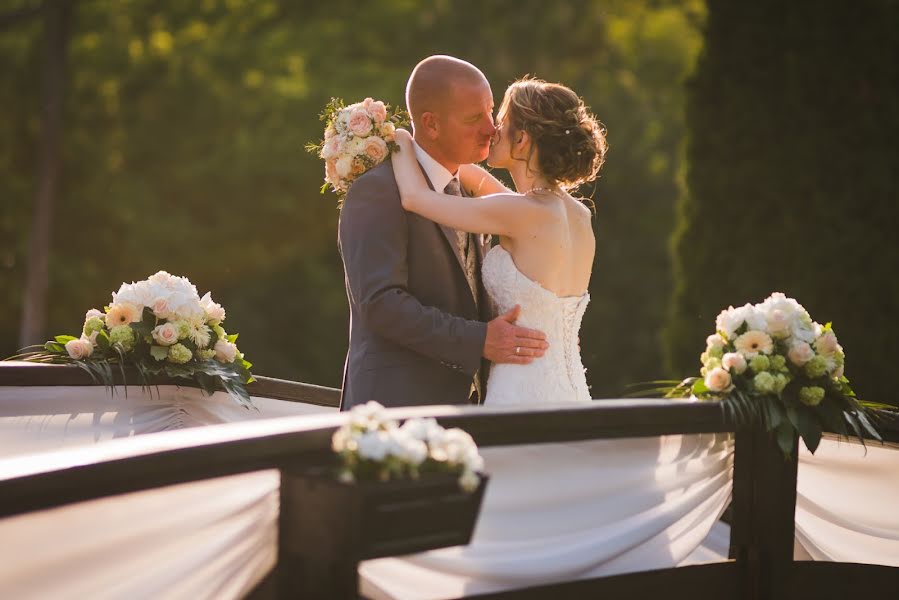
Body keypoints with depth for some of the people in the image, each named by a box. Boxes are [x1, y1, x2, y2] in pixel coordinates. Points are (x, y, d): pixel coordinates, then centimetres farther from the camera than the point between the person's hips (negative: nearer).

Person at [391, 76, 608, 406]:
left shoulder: (526, 213, -15)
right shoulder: (579, 216, 9)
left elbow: (415, 197, -8)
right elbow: (482, 184, 27)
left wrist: (401, 140, 11)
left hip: (524, 400, -8)